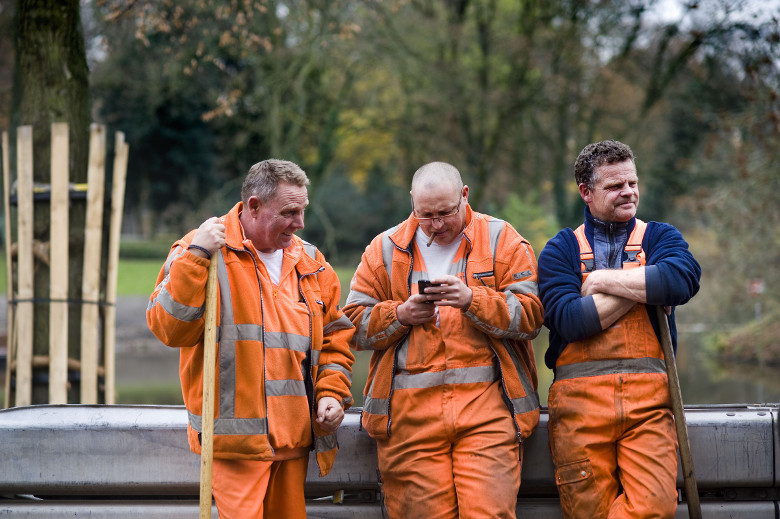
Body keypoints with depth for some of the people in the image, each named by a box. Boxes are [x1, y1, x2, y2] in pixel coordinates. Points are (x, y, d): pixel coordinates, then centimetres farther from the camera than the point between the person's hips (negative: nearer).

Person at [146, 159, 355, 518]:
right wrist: (195, 257, -20)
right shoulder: (203, 250, -2)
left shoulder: (310, 263, 15)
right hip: (236, 435, -6)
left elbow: (336, 337, 22)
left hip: (294, 435, 6)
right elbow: (168, 328, -13)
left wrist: (332, 393, 6)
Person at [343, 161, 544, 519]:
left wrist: (472, 299, -14)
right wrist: (400, 314, -6)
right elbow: (354, 323, 12)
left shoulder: (501, 240, 9)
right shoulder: (386, 249, 14)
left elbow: (529, 315, 0)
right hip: (410, 412, 1)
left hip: (486, 406, -1)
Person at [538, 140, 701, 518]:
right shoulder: (561, 249, 11)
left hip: (647, 399, 1)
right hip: (579, 401, -1)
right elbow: (569, 321, -8)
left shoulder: (659, 238, 16)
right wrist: (643, 287, -4)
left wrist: (605, 280, -5)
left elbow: (682, 280, -9)